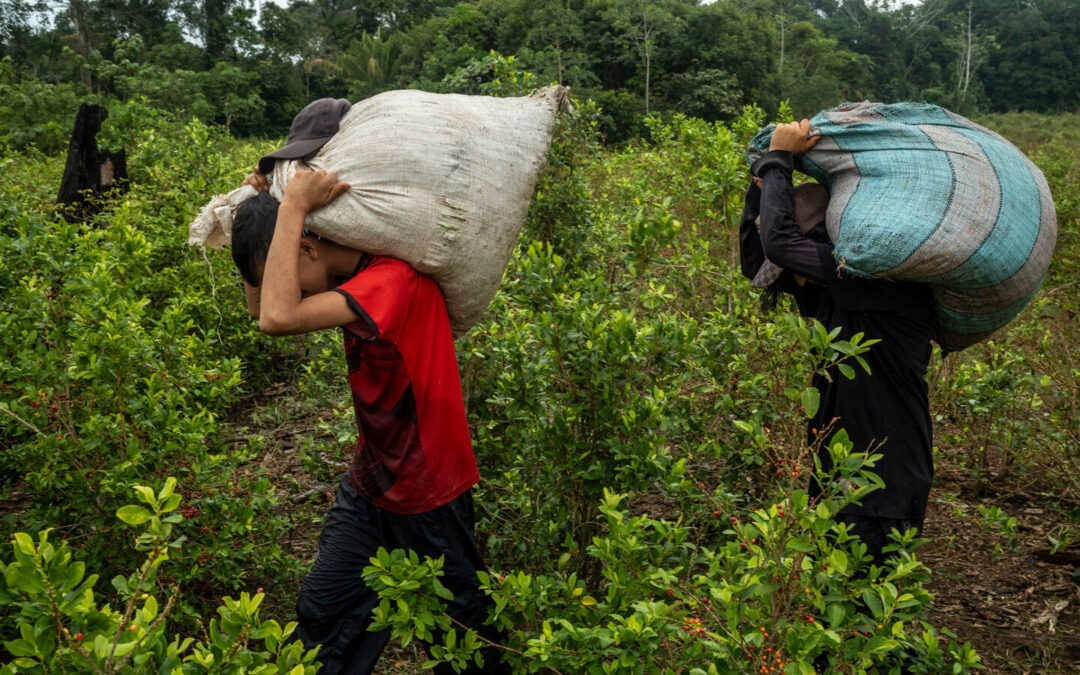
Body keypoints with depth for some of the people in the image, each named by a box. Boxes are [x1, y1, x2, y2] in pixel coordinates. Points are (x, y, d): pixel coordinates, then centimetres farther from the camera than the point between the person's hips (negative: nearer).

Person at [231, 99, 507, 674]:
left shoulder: (394, 281, -29)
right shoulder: (354, 275, 0)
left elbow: (278, 318, -40)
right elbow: (259, 307, 6)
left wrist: (292, 207, -30)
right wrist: (266, 202, -5)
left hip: (429, 496, -8)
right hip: (371, 482, 8)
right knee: (323, 613, 13)